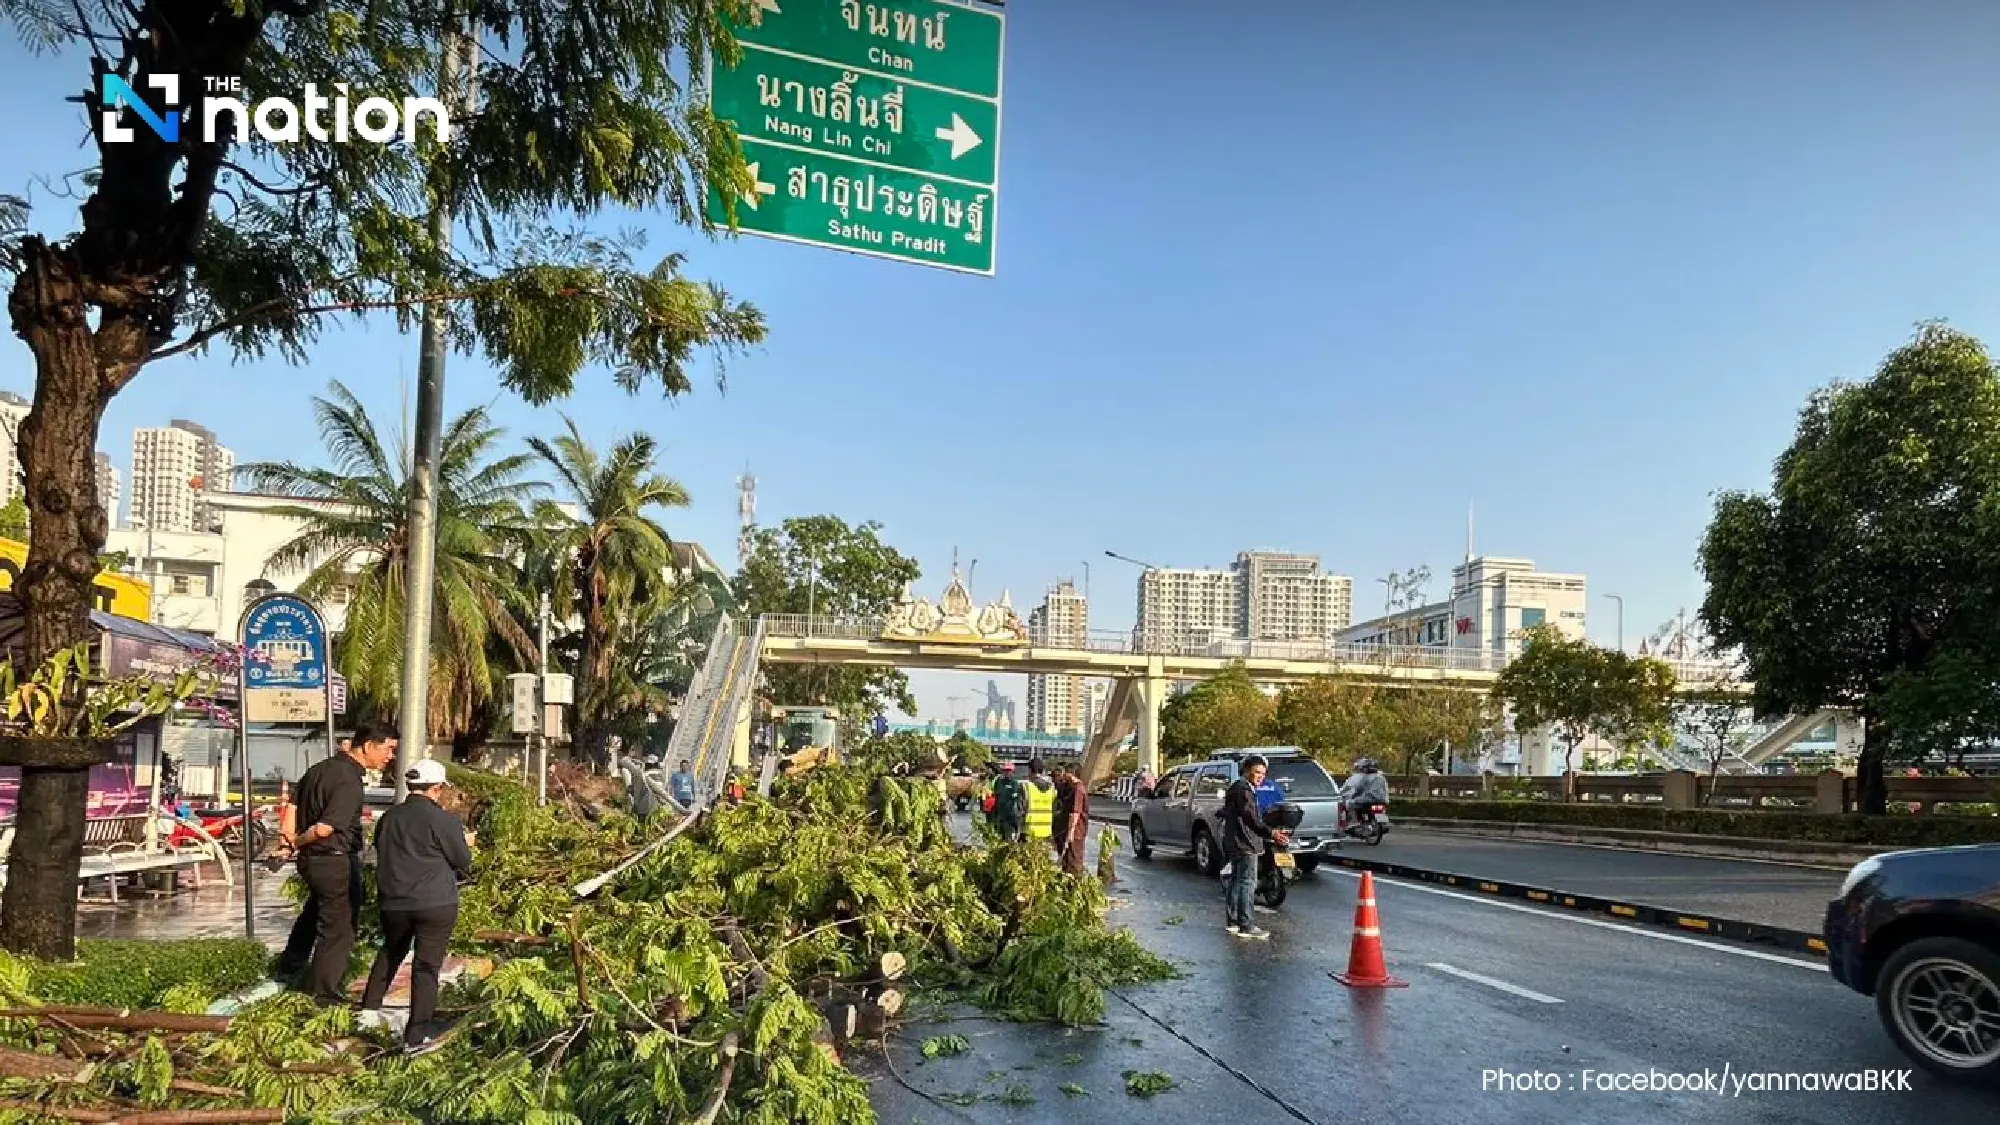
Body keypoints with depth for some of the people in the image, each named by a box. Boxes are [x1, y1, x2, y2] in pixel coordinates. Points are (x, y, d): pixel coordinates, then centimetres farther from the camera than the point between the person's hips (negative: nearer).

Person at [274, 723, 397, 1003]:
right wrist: (299, 841, -11)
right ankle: (326, 992, 17)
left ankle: (288, 968, 48)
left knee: (315, 910, 32)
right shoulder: (350, 782, -25)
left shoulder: (320, 768, 3)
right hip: (336, 862, -9)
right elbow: (324, 829, -30)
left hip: (309, 860, 9)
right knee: (339, 927, 6)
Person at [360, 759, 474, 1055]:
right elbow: (463, 862, -3)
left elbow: (382, 854, 20)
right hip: (437, 904, -5)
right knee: (427, 965, -1)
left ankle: (370, 1006, 34)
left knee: (390, 953, 28)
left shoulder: (389, 818, 5)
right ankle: (416, 1036, -2)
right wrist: (465, 843, 17)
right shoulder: (444, 820, -12)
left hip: (394, 902, 5)